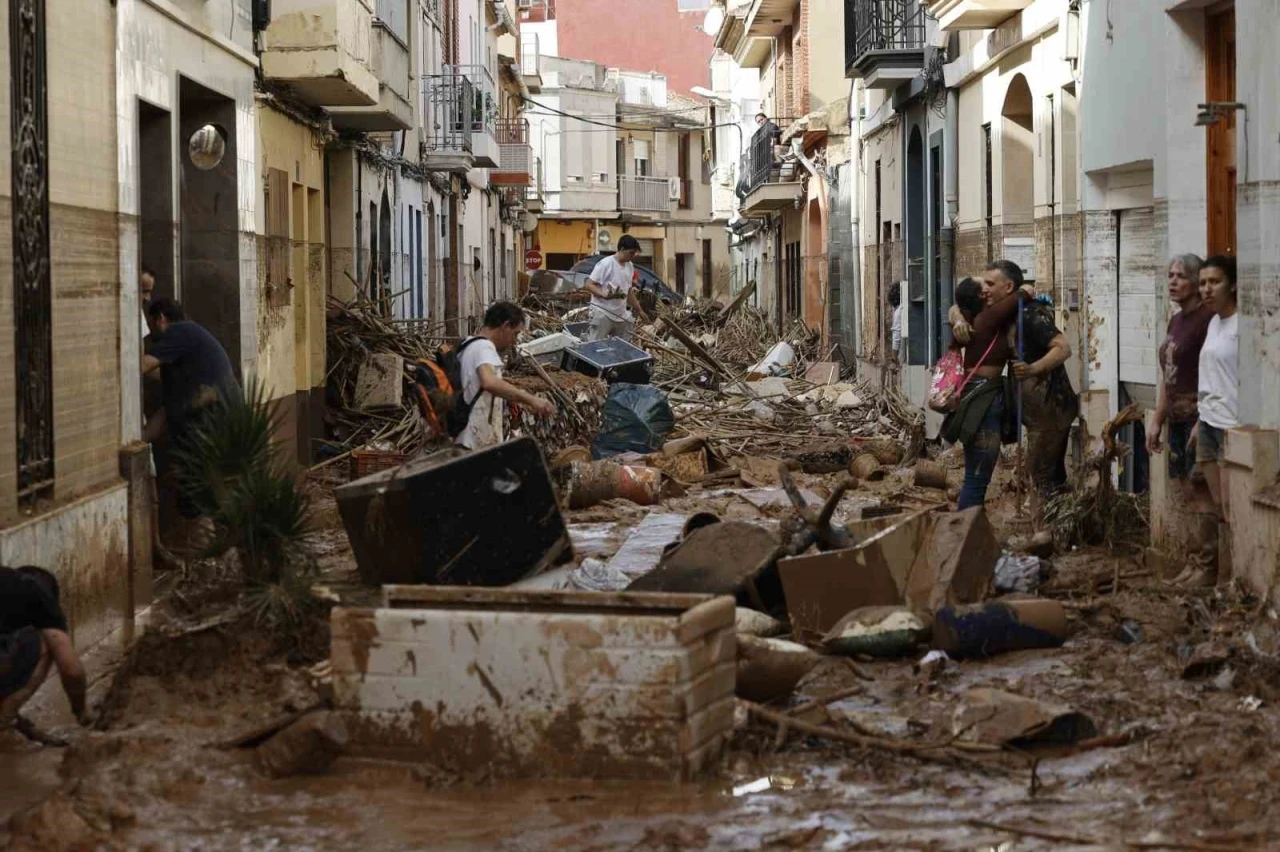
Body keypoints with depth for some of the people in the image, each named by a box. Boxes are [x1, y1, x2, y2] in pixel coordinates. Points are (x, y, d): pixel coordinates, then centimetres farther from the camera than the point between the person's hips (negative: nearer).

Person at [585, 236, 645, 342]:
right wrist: (605, 295, -31)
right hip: (603, 314, -7)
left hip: (622, 316, 8)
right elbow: (589, 285, -15)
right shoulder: (605, 264, -13)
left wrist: (639, 311, 25)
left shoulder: (630, 266, 12)